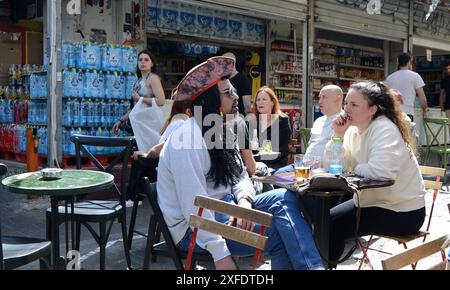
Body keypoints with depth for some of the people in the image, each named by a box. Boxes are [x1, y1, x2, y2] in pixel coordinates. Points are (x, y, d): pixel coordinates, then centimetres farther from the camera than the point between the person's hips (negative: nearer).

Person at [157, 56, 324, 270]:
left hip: (222, 210, 8)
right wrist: (221, 255, -25)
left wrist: (244, 200, -15)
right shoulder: (189, 136, -19)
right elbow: (193, 204, -24)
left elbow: (240, 175, 9)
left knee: (284, 198, -12)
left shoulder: (220, 130, 11)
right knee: (284, 232, -19)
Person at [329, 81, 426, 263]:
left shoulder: (385, 129, -21)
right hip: (370, 200, 8)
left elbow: (380, 171, -36)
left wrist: (356, 169, -17)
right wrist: (338, 135, -12)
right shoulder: (353, 129, 2)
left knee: (334, 224, -15)